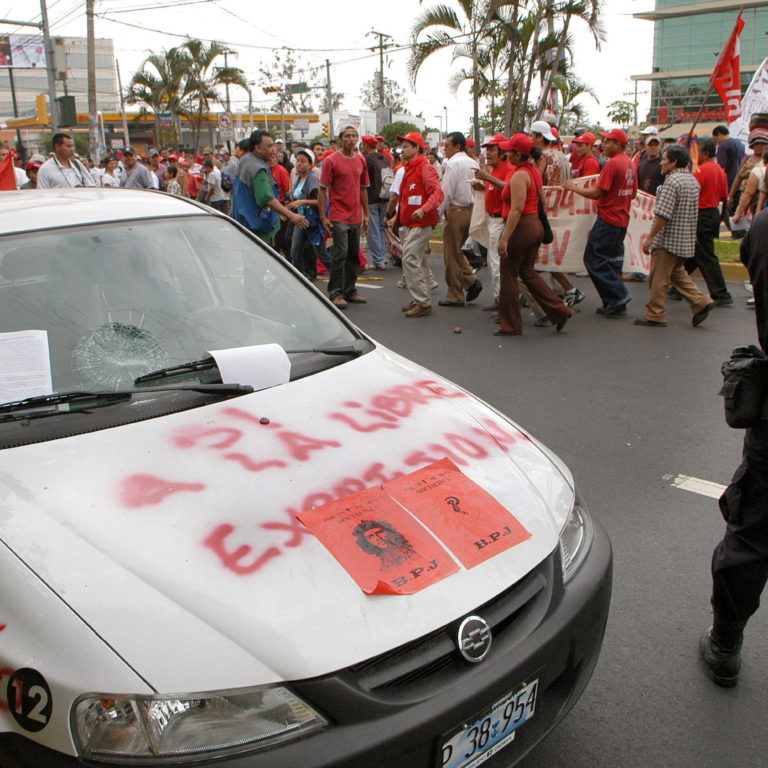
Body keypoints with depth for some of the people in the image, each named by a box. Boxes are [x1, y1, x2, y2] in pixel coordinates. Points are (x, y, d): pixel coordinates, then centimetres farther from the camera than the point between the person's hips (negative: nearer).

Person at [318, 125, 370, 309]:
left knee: (354, 256, 11)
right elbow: (322, 190, -7)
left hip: (356, 218, 6)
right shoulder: (331, 161, -6)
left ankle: (350, 291, 22)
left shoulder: (361, 161, 11)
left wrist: (366, 214, 14)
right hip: (338, 216, -6)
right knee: (340, 255, -6)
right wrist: (323, 217, -12)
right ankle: (336, 294, 2)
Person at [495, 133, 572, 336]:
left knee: (508, 275, 2)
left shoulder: (519, 175, -16)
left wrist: (505, 237, -24)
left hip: (521, 227, -9)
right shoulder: (535, 171, 12)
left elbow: (517, 209, -23)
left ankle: (510, 325, 10)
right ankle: (560, 311, 14)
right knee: (527, 272, 18)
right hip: (536, 225, 9)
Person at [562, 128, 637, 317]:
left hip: (608, 219, -9)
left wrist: (574, 188, -7)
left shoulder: (612, 163, -16)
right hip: (622, 220, 9)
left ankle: (618, 296, -5)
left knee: (594, 259, -3)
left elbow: (596, 193, -18)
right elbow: (633, 193, 19)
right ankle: (616, 305, 14)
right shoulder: (630, 163, 12)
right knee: (613, 260, 13)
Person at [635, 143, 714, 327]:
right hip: (686, 241, 9)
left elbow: (663, 214, -22)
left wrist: (650, 237, -17)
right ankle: (701, 303, 11)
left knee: (658, 278, 0)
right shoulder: (693, 180, 13)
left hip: (668, 240, -9)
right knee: (677, 273, 20)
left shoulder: (672, 181, -16)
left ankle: (655, 316, 6)